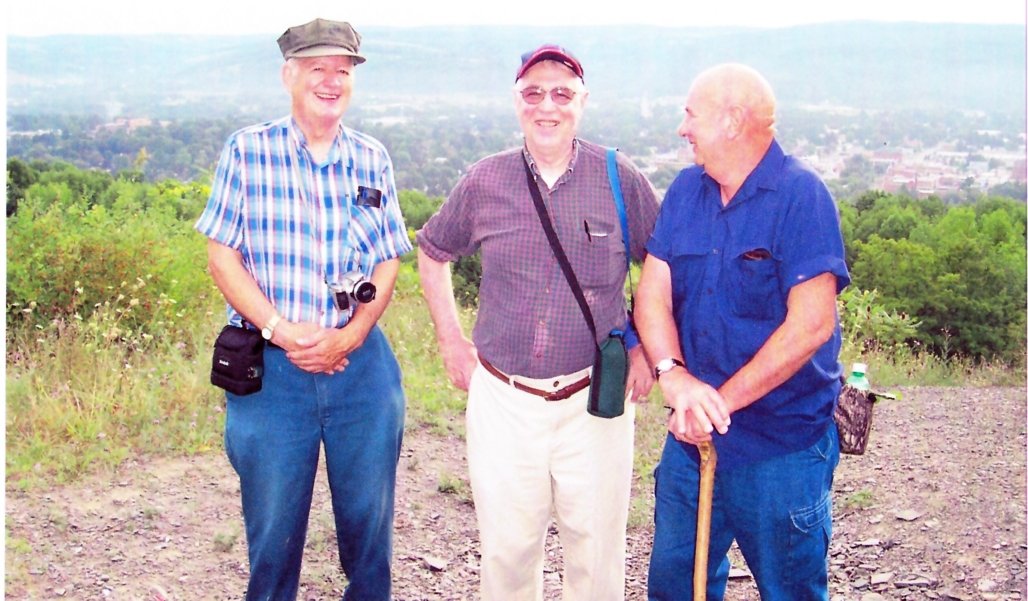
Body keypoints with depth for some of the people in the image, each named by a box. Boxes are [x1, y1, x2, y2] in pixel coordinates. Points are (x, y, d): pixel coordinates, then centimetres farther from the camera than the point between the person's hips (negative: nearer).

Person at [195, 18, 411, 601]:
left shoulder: (372, 159, 5)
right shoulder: (247, 152, -1)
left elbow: (387, 263, 5)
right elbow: (222, 255, -3)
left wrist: (349, 336, -10)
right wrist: (281, 330, -14)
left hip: (362, 363, 2)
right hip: (270, 367, -2)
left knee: (368, 514, 13)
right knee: (272, 523, 9)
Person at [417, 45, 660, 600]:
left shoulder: (620, 180, -3)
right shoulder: (483, 182, 1)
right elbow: (432, 253, 17)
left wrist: (646, 346, 4)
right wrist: (450, 340, 11)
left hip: (595, 398, -1)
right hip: (502, 399, 1)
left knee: (597, 550, 9)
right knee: (506, 548, 10)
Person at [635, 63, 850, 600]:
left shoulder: (800, 195, -14)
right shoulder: (686, 190, 4)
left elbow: (811, 324, -21)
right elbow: (653, 293, -1)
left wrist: (722, 400, -21)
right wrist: (674, 375, -19)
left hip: (782, 448, -5)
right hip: (693, 435, 6)